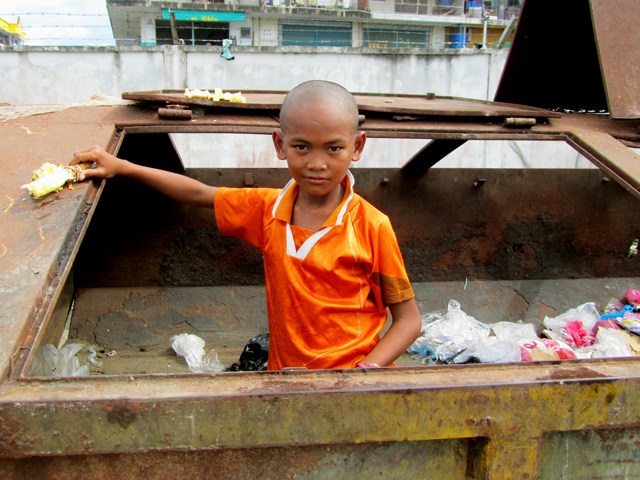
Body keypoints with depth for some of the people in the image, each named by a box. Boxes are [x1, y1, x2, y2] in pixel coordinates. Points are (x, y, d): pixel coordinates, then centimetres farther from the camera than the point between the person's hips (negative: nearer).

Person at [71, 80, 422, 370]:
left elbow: (409, 320, -5)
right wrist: (119, 167, 14)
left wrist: (365, 372, -20)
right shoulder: (268, 208, 2)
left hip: (350, 373, -5)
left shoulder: (371, 227, -10)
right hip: (284, 376, 6)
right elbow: (198, 193, 15)